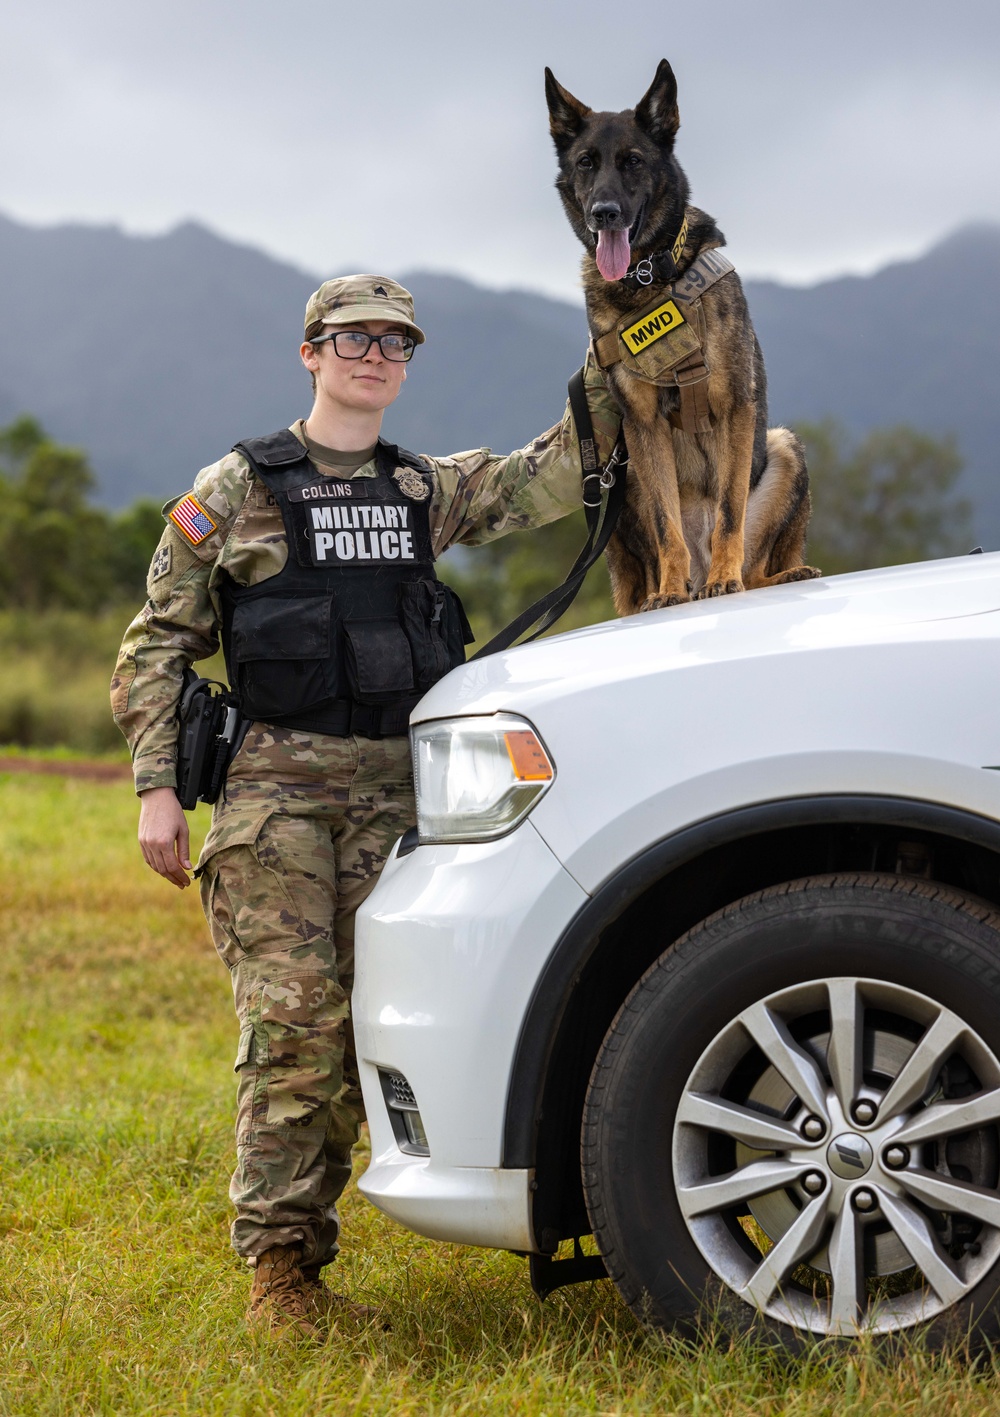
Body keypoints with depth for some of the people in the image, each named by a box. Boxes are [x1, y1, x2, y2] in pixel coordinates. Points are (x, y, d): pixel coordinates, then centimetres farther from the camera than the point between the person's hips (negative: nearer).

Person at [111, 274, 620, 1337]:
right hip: (273, 784, -4)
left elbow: (559, 473, 11)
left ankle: (305, 1232, 11)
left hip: (394, 790, 4)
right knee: (295, 1018, -12)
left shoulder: (431, 490, 16)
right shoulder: (236, 489, 5)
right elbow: (157, 642, 5)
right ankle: (277, 1257, -4)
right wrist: (156, 787, -4)